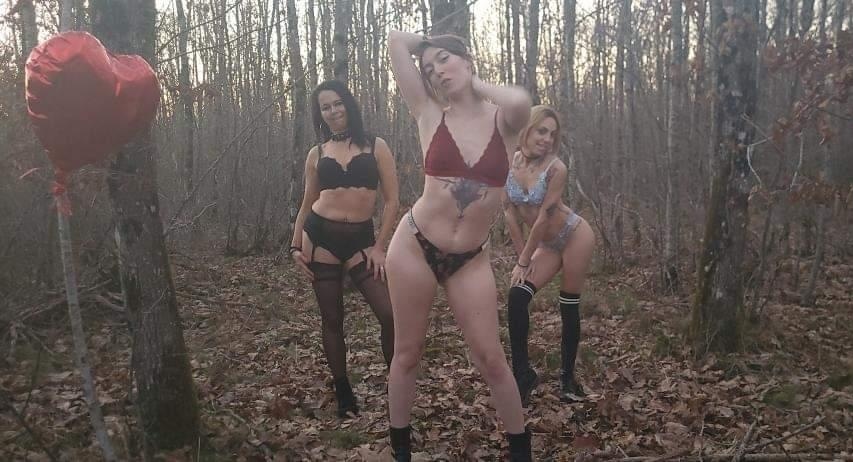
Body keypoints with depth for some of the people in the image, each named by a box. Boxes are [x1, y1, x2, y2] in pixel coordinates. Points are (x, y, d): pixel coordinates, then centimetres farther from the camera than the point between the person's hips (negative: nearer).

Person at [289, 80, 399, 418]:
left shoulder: (376, 146, 3)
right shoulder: (317, 153, 10)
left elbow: (392, 200, 0)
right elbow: (307, 204, 15)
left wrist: (379, 246, -6)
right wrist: (295, 246, 5)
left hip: (360, 239, -2)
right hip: (321, 236, 2)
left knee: (391, 314, -12)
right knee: (332, 320, 6)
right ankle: (343, 394, 20)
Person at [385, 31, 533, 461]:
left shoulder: (503, 120, -2)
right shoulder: (430, 116, -3)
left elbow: (520, 101, -27)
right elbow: (396, 39, -4)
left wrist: (478, 84, -9)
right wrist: (420, 49, 14)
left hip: (470, 260, 0)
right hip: (415, 246, 0)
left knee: (491, 359, 4)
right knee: (407, 353, 11)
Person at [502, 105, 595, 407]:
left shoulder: (556, 168, -22)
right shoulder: (510, 163, -8)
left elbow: (544, 217, -21)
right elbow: (509, 210, -5)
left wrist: (524, 261, -17)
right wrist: (521, 255, -7)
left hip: (575, 236, -5)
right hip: (548, 244, 5)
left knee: (569, 307, 1)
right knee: (516, 297, -11)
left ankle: (568, 377, 17)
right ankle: (522, 373, -1)